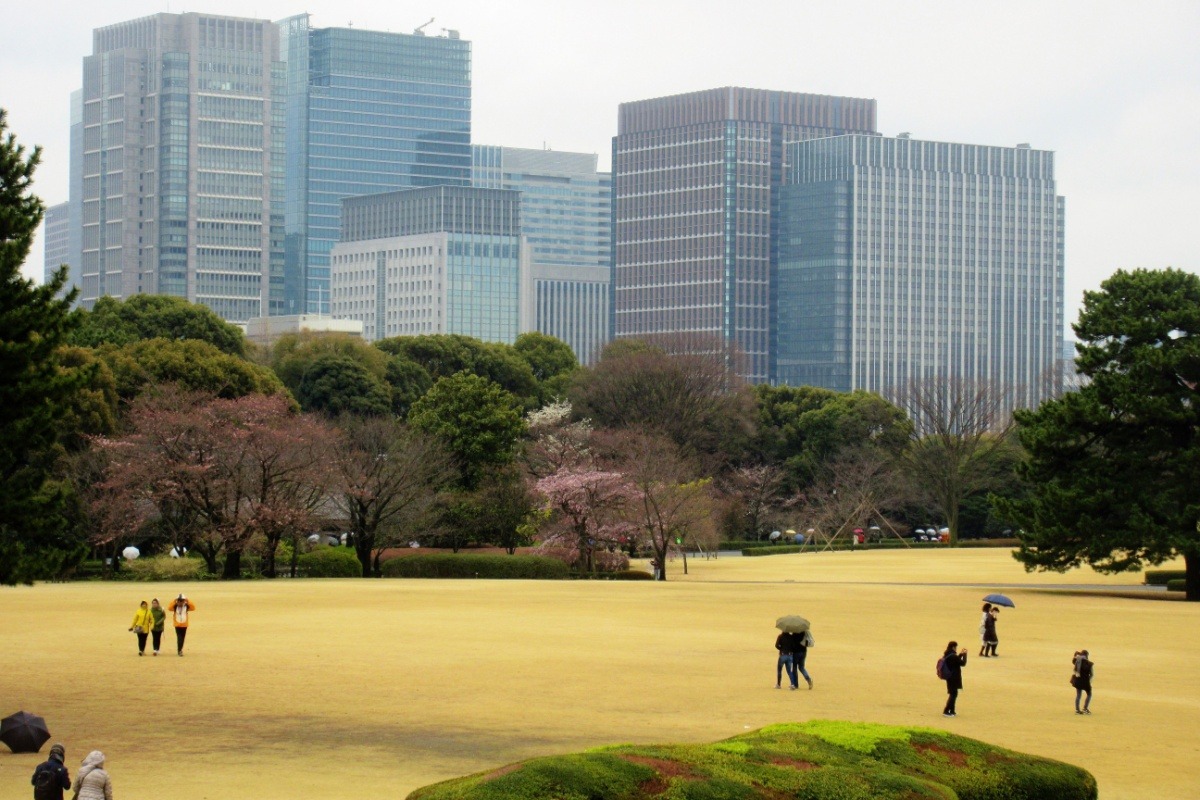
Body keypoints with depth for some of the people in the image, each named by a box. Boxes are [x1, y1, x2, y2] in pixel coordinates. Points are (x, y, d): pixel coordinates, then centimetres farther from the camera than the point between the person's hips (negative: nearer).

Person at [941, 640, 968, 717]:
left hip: (949, 677, 9)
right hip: (953, 678, -9)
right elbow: (963, 663, -15)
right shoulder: (953, 656, -22)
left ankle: (952, 711, 23)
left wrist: (960, 654, 16)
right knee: (953, 694, -2)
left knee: (953, 693, 18)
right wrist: (964, 654, -4)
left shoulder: (947, 655, 6)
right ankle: (946, 711, -4)